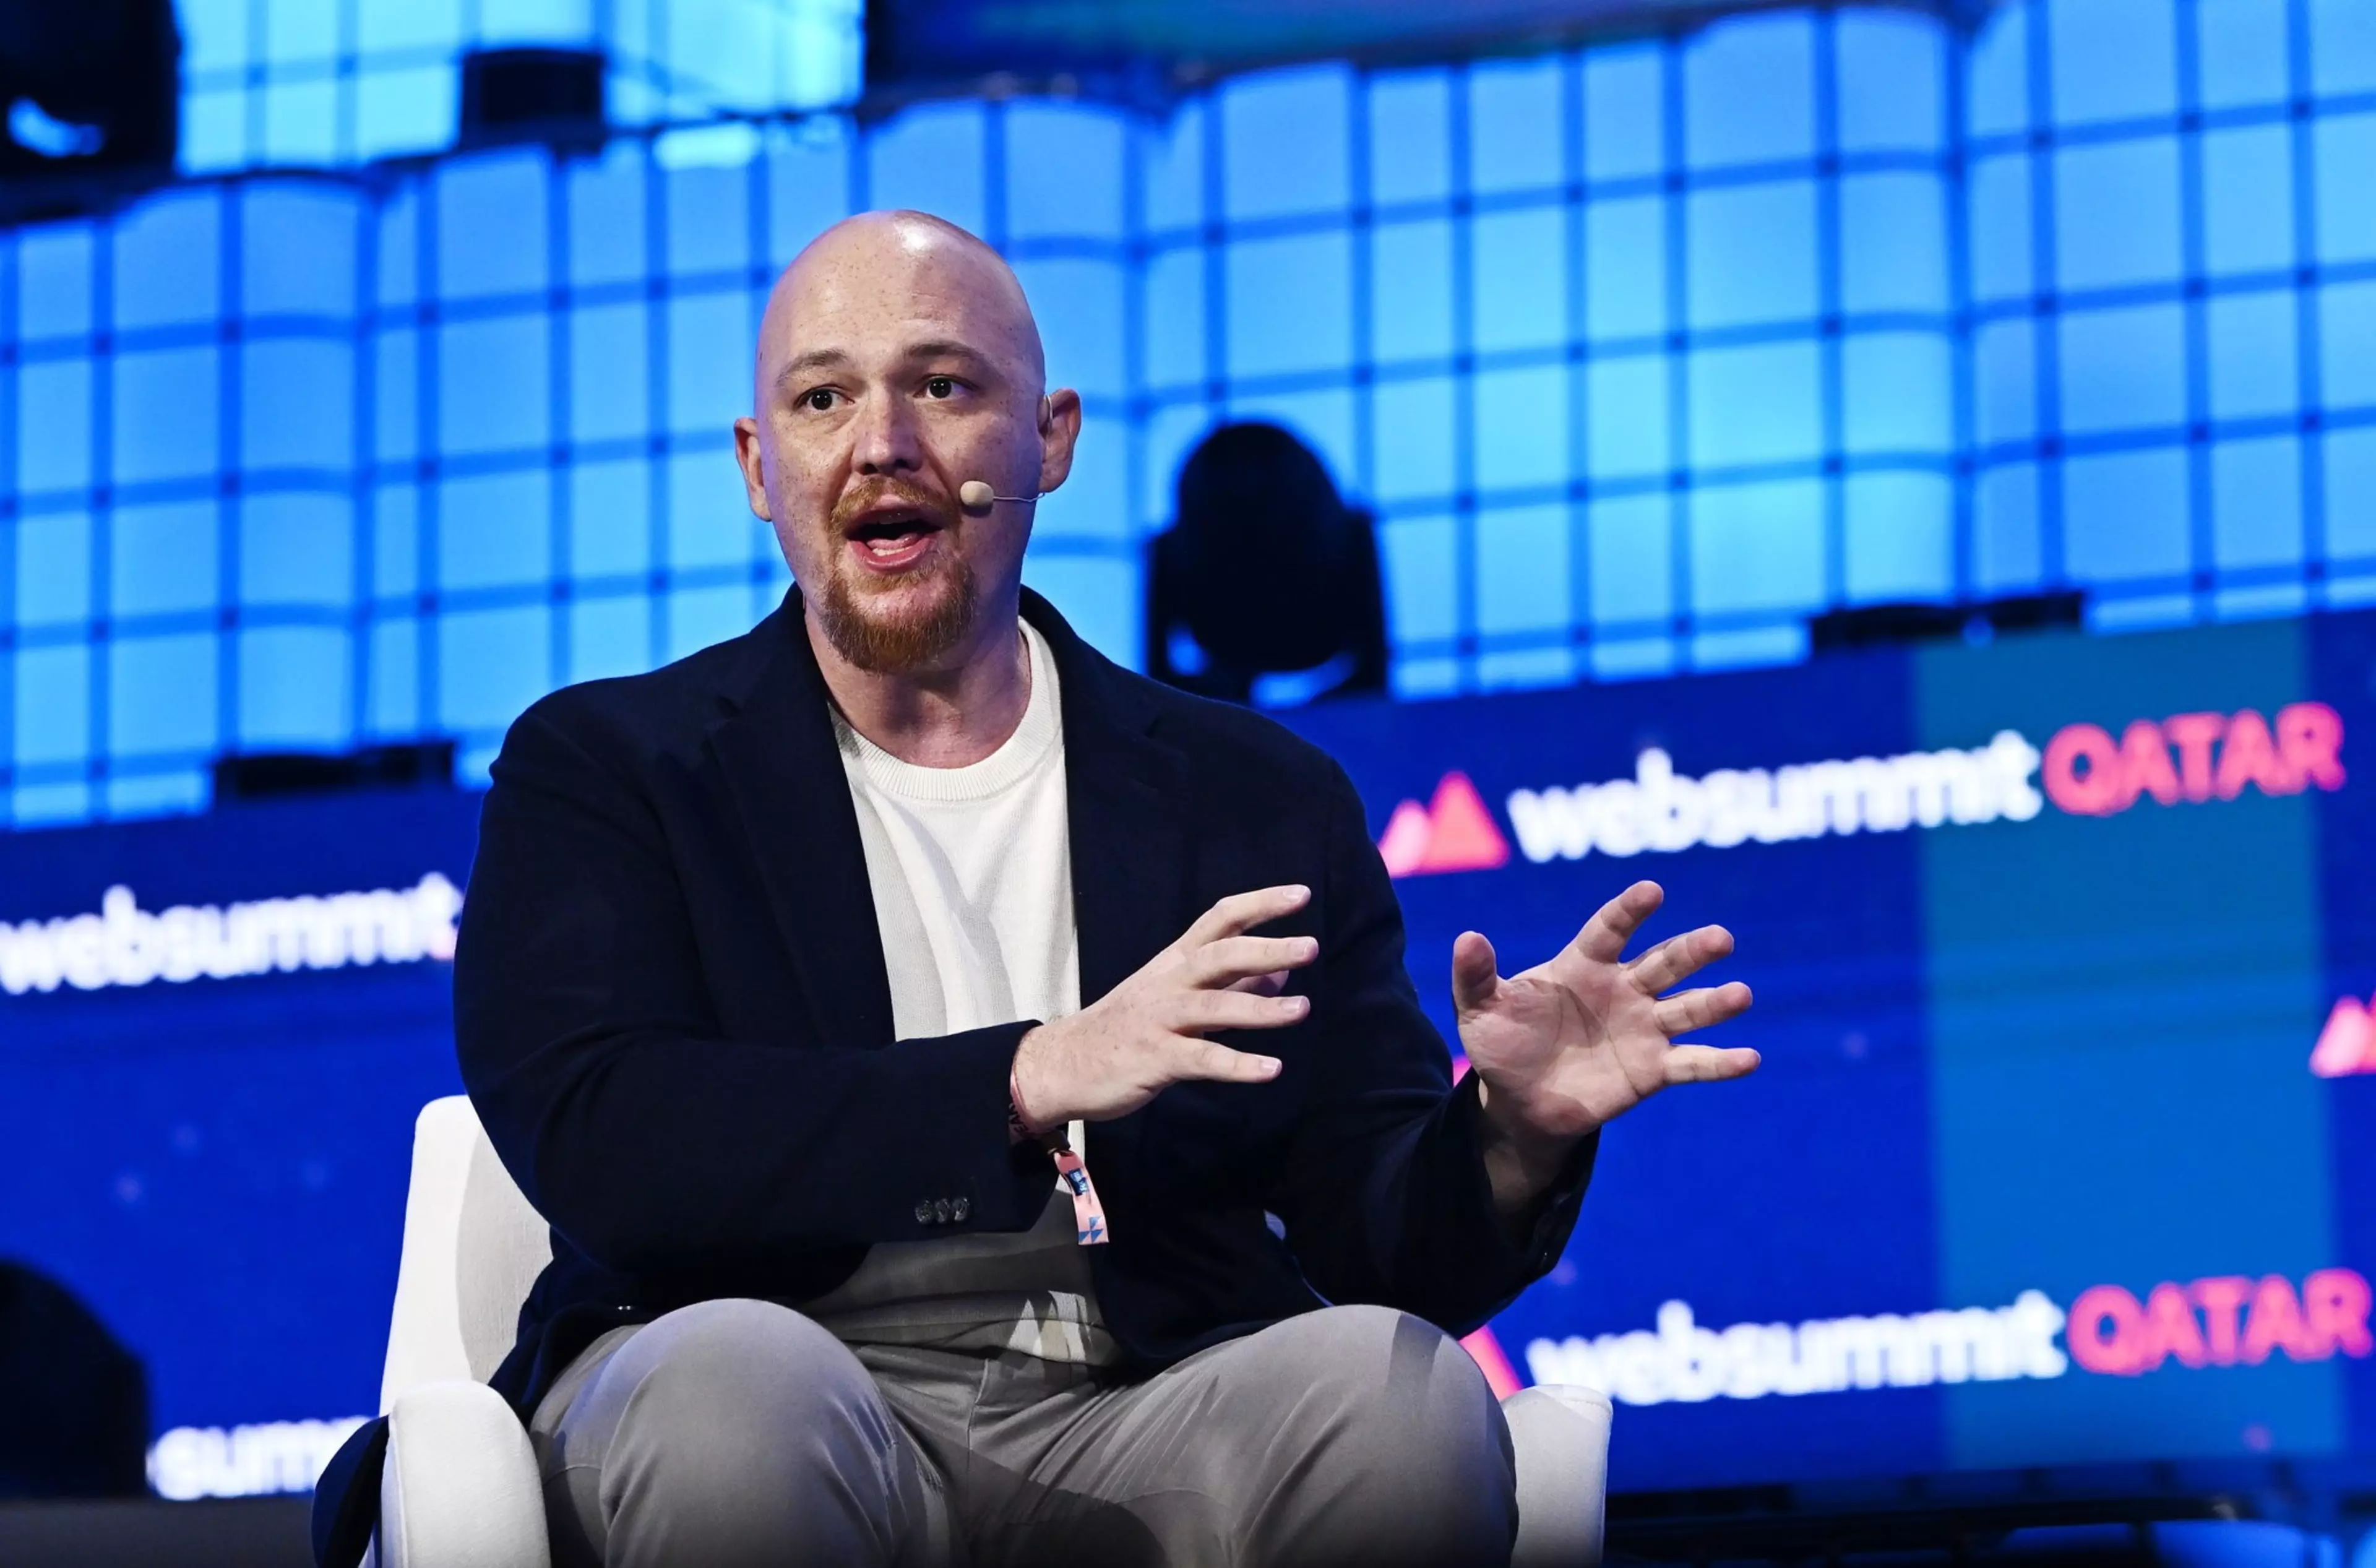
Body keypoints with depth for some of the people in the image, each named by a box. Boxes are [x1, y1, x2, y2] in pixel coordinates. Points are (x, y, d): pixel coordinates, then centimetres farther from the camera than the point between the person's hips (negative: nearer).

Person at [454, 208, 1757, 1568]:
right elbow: (595, 1145, -8)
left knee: (1399, 1392, -31)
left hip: (1142, 1417, 2)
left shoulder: (1261, 800, 17)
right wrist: (1034, 1077, -18)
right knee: (733, 1373, -38)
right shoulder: (598, 773, 10)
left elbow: (1384, 1240, 12)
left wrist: (1509, 1143, -12)